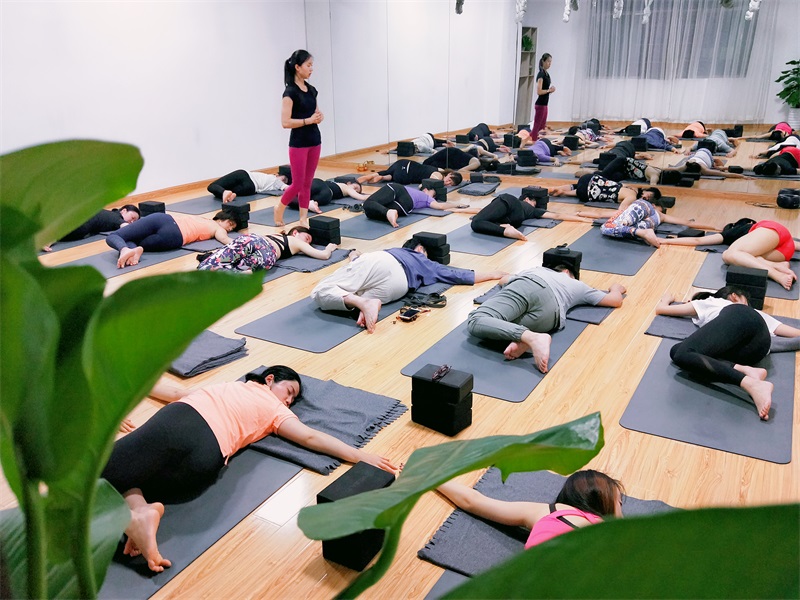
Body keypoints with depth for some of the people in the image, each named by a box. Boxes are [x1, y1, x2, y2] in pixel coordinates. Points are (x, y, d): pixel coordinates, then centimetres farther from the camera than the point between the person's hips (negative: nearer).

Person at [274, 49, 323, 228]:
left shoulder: (311, 89, 9)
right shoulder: (290, 92, -12)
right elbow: (285, 122, -18)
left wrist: (319, 116, -3)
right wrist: (308, 120, -20)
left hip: (314, 141, 7)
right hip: (298, 144, -7)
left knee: (307, 183, 9)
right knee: (298, 183, -2)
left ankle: (303, 219, 14)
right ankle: (279, 209, 21)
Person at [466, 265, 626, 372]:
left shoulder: (537, 270, 47)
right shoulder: (577, 285, 42)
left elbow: (504, 280, 61)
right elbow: (616, 300, 44)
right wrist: (616, 289, 68)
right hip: (550, 308, 1)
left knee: (476, 321, -20)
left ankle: (530, 338, -45)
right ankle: (523, 340, -30)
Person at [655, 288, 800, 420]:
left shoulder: (708, 303, 39)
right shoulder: (757, 313, 45)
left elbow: (661, 308, 43)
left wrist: (667, 299, 65)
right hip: (760, 343, 4)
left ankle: (751, 384, -42)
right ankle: (745, 369, -27)